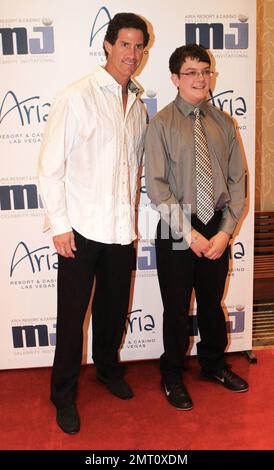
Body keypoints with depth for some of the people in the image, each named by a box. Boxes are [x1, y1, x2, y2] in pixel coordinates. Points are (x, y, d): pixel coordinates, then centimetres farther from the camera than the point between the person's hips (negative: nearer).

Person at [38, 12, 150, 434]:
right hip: (82, 229, -5)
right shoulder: (76, 97, -7)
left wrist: (131, 218, 15)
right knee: (72, 316, 6)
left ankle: (108, 368, 42)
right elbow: (50, 165, -9)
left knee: (114, 309, 17)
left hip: (122, 230, 5)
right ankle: (64, 395, 26)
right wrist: (59, 224, -12)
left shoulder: (138, 106, 11)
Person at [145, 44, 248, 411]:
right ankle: (173, 374, 34)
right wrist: (189, 233, -15)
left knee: (212, 302, 19)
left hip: (217, 229, 3)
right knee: (177, 308, 10)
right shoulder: (162, 123, -6)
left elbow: (237, 180, 2)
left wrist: (226, 231, -8)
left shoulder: (224, 123, 4)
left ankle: (213, 363, 44)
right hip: (177, 230, -3)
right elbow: (157, 187, -12)